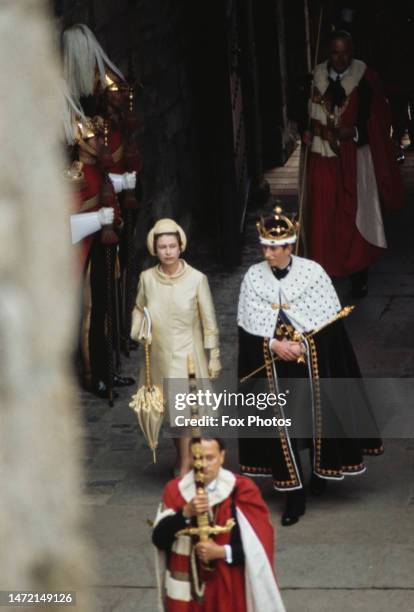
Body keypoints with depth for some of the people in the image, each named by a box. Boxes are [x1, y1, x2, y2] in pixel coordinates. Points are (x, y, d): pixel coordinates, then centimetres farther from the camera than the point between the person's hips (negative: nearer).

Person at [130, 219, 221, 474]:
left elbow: (209, 321, -3)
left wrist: (214, 357, -2)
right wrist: (138, 331, -2)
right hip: (159, 355, 4)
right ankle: (183, 458, 32)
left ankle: (185, 468, -8)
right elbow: (139, 308, 17)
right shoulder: (147, 278, -1)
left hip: (188, 355, -4)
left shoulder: (197, 279, -10)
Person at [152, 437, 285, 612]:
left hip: (229, 591, -2)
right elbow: (159, 539, -6)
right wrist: (186, 513, -21)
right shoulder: (175, 490, 1)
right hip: (186, 589, 2)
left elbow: (261, 544, -7)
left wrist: (222, 552, -19)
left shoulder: (241, 490, -7)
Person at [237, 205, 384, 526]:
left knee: (319, 415, 11)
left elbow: (332, 322, -7)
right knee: (282, 425, 2)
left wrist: (302, 344, -17)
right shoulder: (253, 276, -4)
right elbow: (248, 328, -1)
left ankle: (322, 469, 38)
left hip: (313, 361, -1)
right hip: (272, 365, 2)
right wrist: (274, 344, -16)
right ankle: (295, 495, 8)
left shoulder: (312, 272, -10)